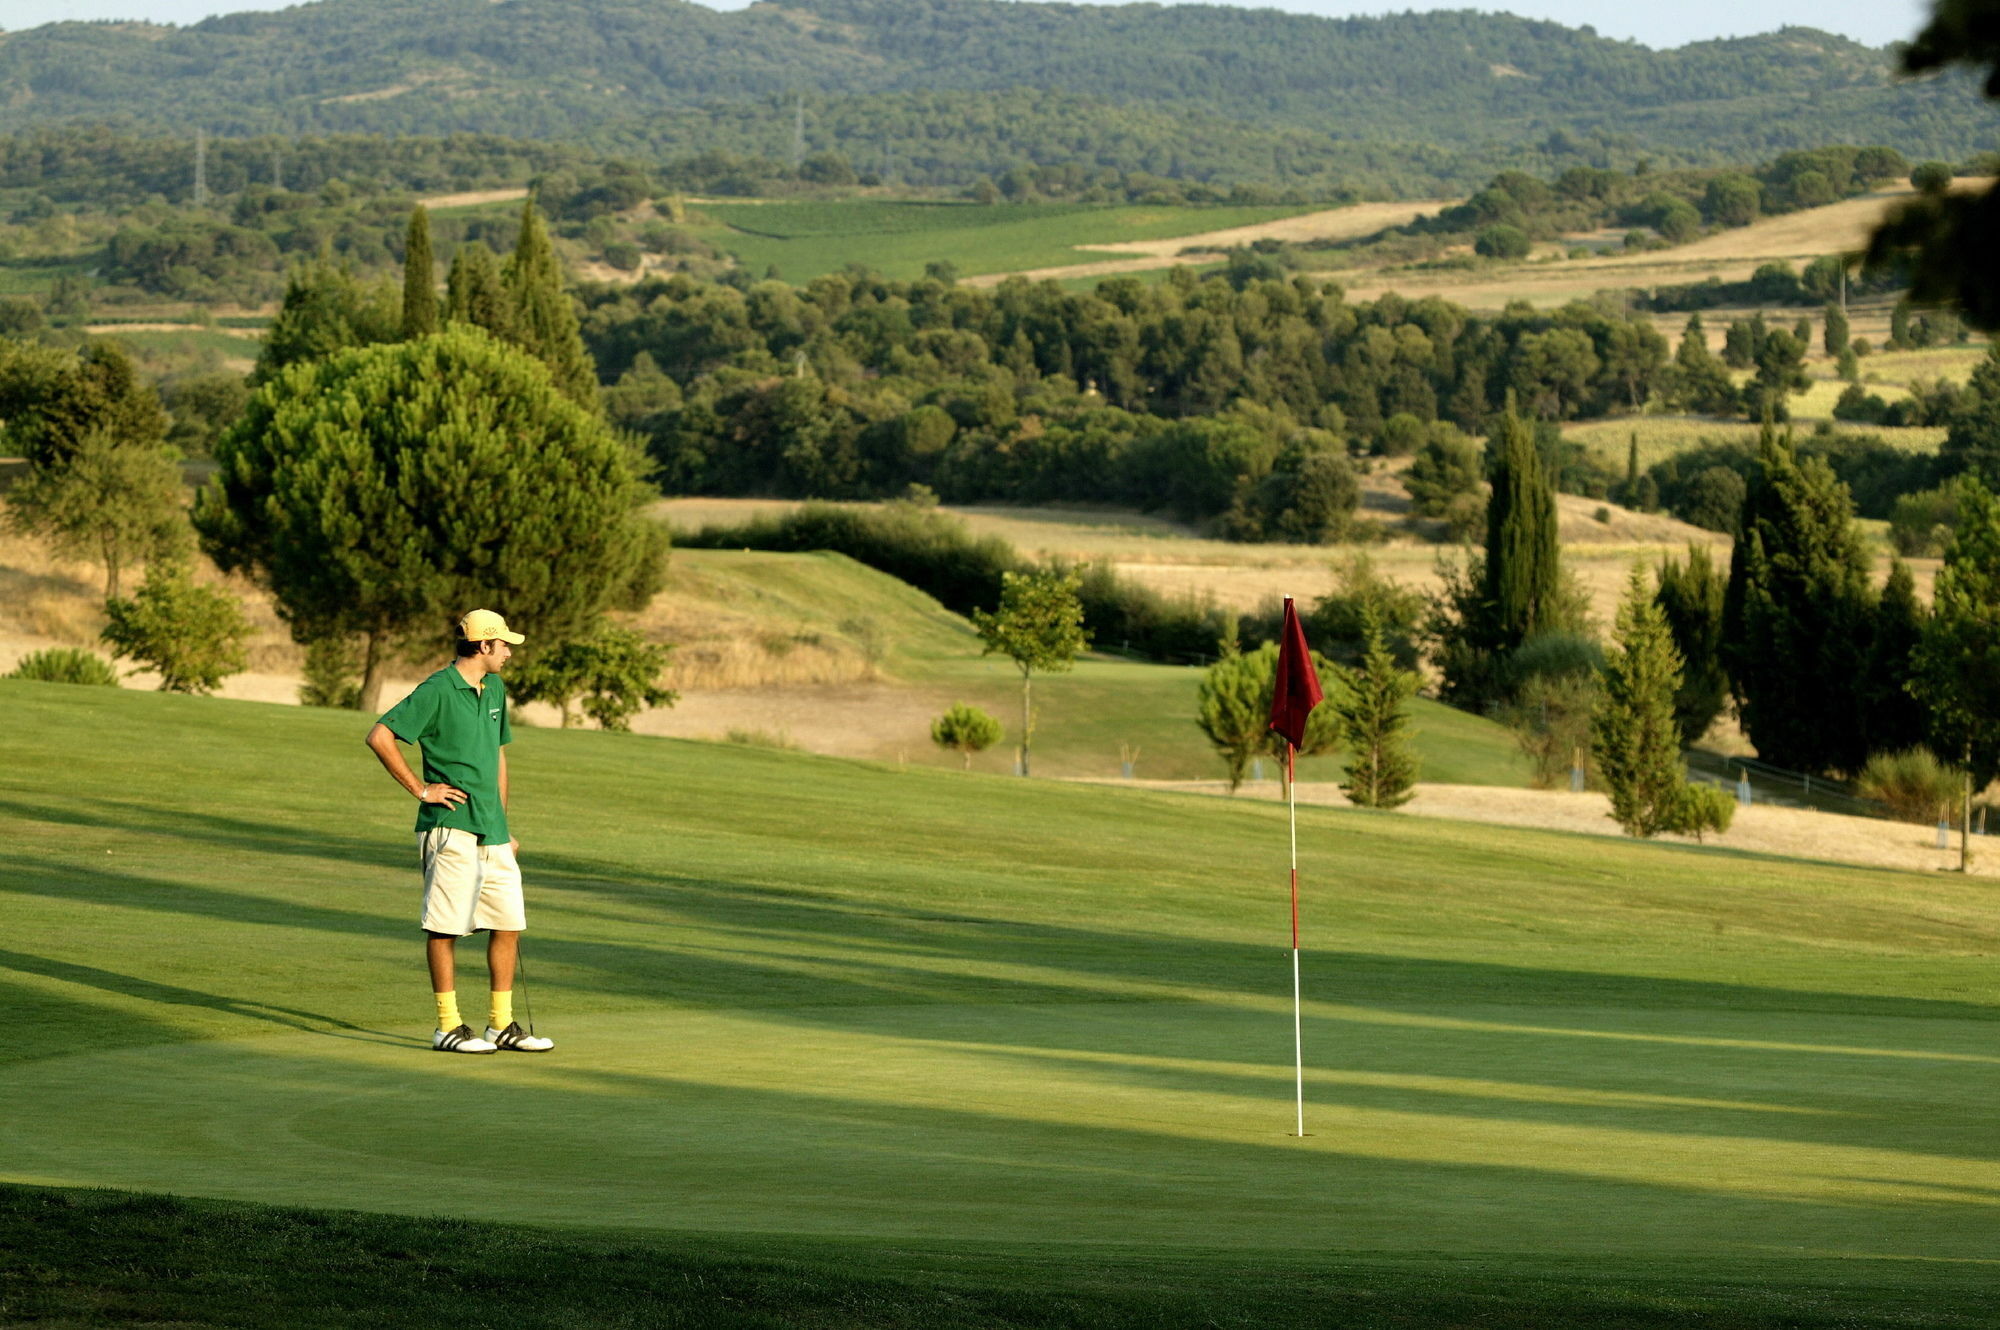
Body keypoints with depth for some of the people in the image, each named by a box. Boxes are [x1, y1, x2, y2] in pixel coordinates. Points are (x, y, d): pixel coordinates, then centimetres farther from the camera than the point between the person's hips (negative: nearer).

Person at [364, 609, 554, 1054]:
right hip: (451, 828, -8)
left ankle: (502, 1025, 15)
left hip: (492, 832, 8)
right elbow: (379, 736, -13)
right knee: (445, 927, -3)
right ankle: (448, 1026, 1)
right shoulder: (437, 691, -10)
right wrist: (420, 789, -11)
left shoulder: (494, 688, 15)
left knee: (508, 924, 8)